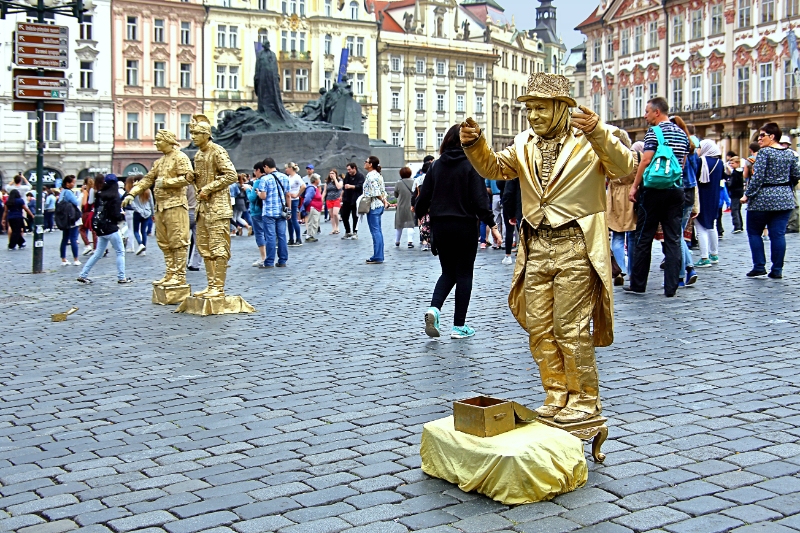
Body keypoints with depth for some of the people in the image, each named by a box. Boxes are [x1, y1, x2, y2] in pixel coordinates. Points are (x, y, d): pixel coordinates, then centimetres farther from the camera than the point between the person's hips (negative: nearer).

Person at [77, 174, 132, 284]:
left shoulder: (99, 195, 6)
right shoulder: (114, 197, -12)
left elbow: (95, 211, 10)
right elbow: (116, 215, -16)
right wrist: (123, 215, 3)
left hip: (100, 229, 7)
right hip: (111, 229, -7)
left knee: (98, 254, 13)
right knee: (120, 252, 4)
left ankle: (83, 275, 12)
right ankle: (121, 277, 3)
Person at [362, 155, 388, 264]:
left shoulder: (370, 176, -15)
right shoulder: (377, 175, 15)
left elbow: (376, 193, -19)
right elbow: (383, 191, 13)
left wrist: (384, 201, -7)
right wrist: (384, 201, 6)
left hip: (373, 206, -10)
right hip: (379, 206, 10)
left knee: (375, 231, -7)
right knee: (378, 231, 12)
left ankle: (377, 257, -5)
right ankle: (379, 256, 16)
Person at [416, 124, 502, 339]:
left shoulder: (437, 166, 3)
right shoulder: (471, 165, -9)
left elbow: (424, 197, 5)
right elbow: (480, 200, -15)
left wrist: (420, 211, 25)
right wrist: (492, 226, -11)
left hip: (440, 226, 4)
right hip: (465, 226, -4)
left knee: (448, 271, 17)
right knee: (464, 273, 6)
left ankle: (434, 308, -7)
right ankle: (459, 326, 8)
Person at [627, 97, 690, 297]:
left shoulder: (654, 132, -8)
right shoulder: (682, 134, 13)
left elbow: (646, 161, -14)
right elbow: (683, 163, 17)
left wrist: (635, 186, -8)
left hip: (654, 190, -6)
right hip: (676, 190, 6)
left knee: (643, 238, 3)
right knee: (673, 239, 4)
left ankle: (638, 284, 8)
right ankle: (671, 287, 2)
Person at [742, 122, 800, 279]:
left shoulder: (764, 152, -12)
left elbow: (758, 177, -17)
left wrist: (747, 195, -11)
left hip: (763, 199, -6)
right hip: (785, 199, 6)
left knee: (754, 232, 7)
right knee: (778, 234, 5)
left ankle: (759, 267, 3)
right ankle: (777, 270, 5)